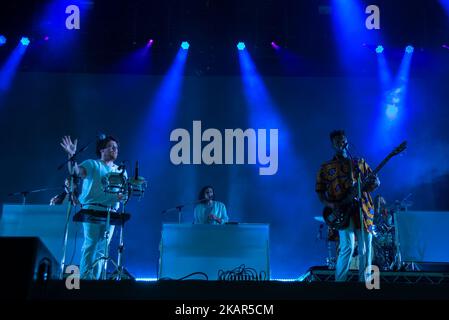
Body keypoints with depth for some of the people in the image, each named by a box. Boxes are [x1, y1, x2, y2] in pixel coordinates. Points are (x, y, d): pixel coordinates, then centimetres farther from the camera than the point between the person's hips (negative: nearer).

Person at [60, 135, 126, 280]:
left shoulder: (121, 171, 21)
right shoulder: (92, 164, 6)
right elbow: (75, 171, -11)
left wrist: (122, 195, -9)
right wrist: (71, 156, -30)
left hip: (111, 213, 5)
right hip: (92, 209, -4)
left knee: (102, 248, 1)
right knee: (90, 245, -12)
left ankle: (95, 279, 4)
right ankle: (84, 278, -13)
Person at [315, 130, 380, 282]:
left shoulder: (359, 163, 16)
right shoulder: (325, 168, 9)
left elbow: (376, 181, 14)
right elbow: (319, 191, 7)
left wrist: (369, 185, -10)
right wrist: (329, 204, -11)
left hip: (363, 209, 3)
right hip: (342, 212, -3)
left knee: (365, 249, 3)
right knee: (347, 247, -18)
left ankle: (364, 281, 14)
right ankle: (339, 281, -8)